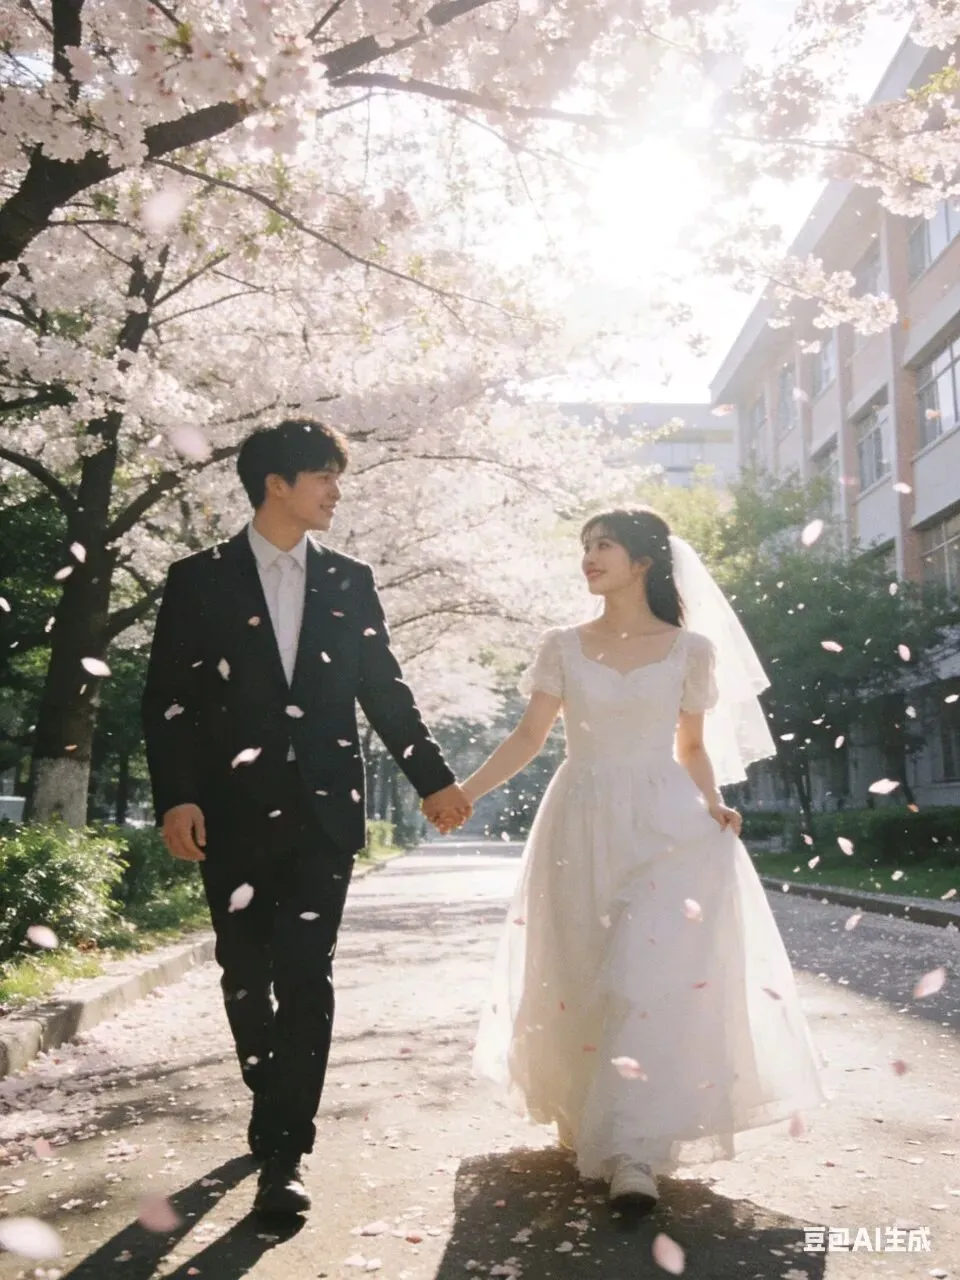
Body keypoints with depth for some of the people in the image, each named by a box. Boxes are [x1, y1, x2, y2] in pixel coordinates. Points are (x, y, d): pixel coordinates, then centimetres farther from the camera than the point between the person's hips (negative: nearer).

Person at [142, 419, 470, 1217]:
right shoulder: (199, 580, 2)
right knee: (245, 975, 10)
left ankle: (282, 1154, 0)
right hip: (235, 811, 0)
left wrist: (432, 778, 7)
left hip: (324, 809, 1)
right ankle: (276, 1114, 32)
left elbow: (385, 689, 11)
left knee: (307, 978, -6)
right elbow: (169, 698, -2)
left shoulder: (348, 582, 10)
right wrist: (176, 797, -12)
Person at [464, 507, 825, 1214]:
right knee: (580, 982, 7)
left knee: (649, 977, -13)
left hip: (665, 825, -2)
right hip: (582, 827, 2)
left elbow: (693, 747, 10)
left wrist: (712, 806, -6)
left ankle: (633, 1151, -11)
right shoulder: (563, 647, 5)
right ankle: (588, 1121, 28)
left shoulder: (692, 649, 2)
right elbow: (529, 737, 5)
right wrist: (461, 793, -5)